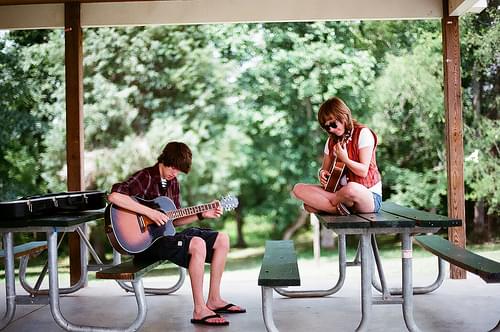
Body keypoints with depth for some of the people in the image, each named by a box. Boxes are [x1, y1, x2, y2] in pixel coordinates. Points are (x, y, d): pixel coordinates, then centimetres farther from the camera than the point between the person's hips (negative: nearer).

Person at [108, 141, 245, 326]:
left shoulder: (173, 183, 12)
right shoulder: (145, 177, -13)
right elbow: (114, 196, -31)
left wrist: (202, 215, 3)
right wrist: (150, 212, -31)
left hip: (166, 234, 9)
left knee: (222, 240, 4)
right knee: (197, 244, -32)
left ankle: (214, 300, 9)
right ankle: (199, 311, -24)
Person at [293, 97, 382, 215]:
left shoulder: (363, 133, -5)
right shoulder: (332, 141, 15)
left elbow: (364, 171, -11)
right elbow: (325, 168, 20)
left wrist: (345, 159, -26)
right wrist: (322, 173, -4)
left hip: (369, 195, -6)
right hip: (340, 192, 6)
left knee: (351, 189, -45)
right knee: (299, 188, -12)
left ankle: (323, 204, -14)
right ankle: (339, 208, -27)